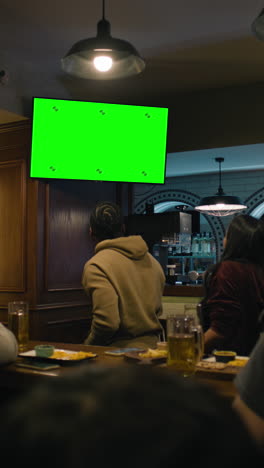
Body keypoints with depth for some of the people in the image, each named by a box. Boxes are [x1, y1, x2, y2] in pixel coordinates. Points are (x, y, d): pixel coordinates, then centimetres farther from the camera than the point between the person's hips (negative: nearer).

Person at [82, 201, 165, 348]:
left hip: (120, 350, -7)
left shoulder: (96, 266, -13)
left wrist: (88, 346, -3)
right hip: (151, 345, 7)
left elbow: (107, 322, -20)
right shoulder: (151, 260, 9)